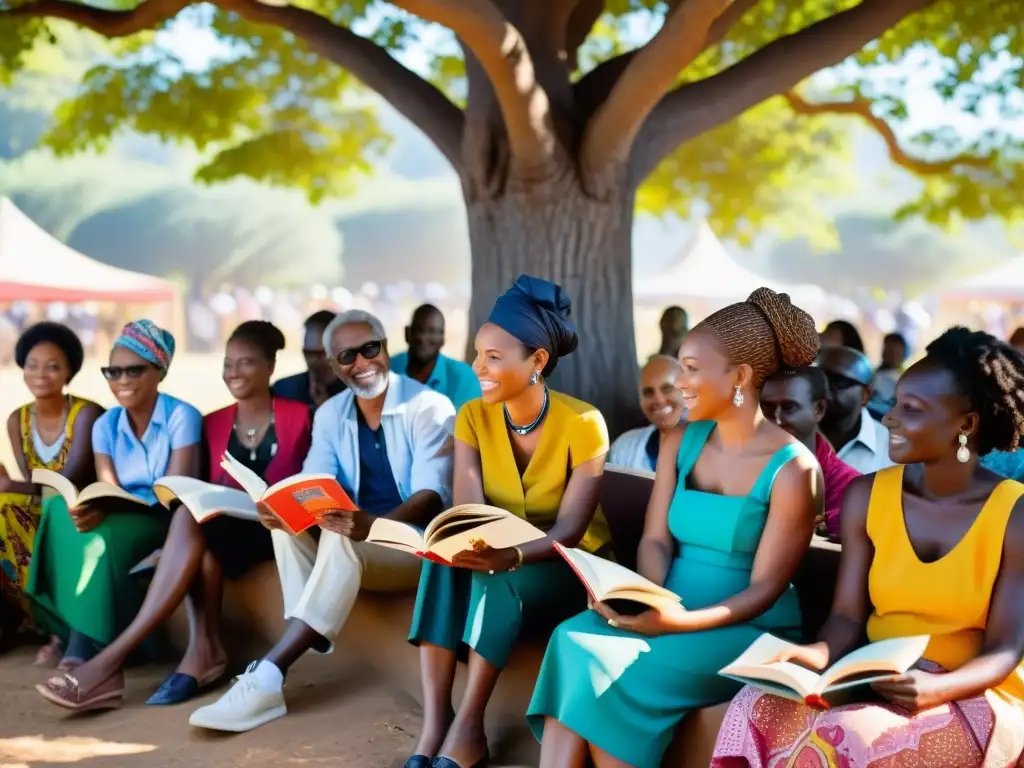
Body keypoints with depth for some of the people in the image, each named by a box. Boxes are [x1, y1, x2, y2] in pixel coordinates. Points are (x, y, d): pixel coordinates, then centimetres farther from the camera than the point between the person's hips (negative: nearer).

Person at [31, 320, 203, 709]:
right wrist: (90, 508, -29)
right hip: (118, 526, 5)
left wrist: (104, 512, -33)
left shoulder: (182, 416, -8)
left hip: (170, 524, -5)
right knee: (61, 510, -25)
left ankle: (83, 660, -38)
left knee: (102, 537, -33)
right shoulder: (105, 425, 9)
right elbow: (107, 493, -2)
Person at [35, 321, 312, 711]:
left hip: (274, 529, -4)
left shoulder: (298, 417, 4)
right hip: (217, 529, 4)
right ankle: (203, 648, -39)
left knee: (192, 516, -33)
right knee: (194, 526, -35)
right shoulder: (213, 424, 15)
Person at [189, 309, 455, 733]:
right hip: (358, 537, 6)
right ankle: (306, 641, -30)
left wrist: (373, 524, -40)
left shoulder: (429, 407, -10)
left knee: (341, 543, -35)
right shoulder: (330, 414, 9)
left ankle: (267, 677, -39)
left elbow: (432, 497, -20)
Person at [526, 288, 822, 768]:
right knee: (574, 642, -26)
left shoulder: (792, 468, -10)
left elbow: (764, 589, -13)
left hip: (750, 632, -5)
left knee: (614, 671, -29)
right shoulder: (681, 442, 9)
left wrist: (679, 622, -27)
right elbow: (656, 539, 5)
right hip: (671, 612, 5)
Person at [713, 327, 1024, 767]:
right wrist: (814, 656, -20)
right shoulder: (866, 497, 4)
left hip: (974, 695, -4)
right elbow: (848, 616, 2)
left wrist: (936, 689, -29)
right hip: (874, 680, 4)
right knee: (760, 710, -27)